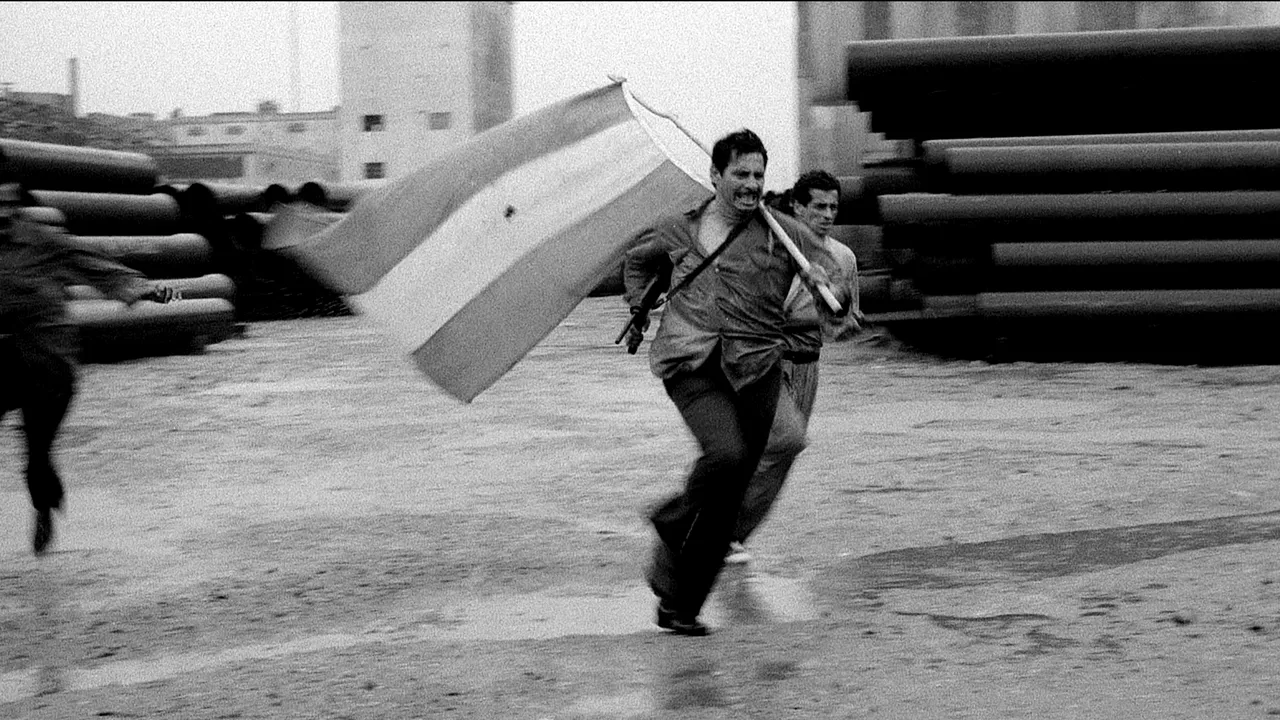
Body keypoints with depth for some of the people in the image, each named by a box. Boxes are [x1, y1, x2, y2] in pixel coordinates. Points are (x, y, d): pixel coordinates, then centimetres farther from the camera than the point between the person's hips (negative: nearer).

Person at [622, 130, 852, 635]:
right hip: (690, 364, -1)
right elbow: (638, 259, 31)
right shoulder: (678, 229, 9)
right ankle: (676, 521, 2)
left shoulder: (784, 234, 4)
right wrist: (638, 307, 19)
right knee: (726, 451, -28)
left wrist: (826, 285, -20)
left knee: (727, 499, 3)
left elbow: (839, 301, 2)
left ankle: (678, 604, 17)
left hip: (754, 370, 1)